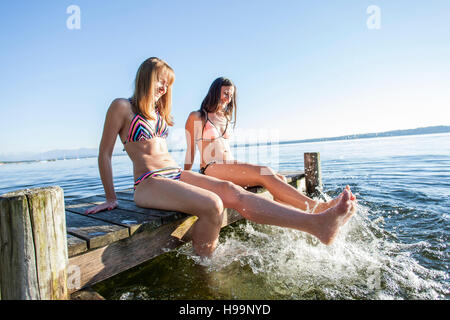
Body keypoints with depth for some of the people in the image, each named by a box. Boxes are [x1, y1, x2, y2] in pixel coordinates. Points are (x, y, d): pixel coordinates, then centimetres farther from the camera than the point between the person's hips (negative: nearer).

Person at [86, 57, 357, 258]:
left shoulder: (159, 112, 24)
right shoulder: (122, 107, 3)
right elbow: (104, 154, 2)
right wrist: (111, 198, 1)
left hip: (177, 174, 6)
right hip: (150, 183, -5)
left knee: (230, 190, -22)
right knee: (212, 204, -33)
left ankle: (317, 223, -34)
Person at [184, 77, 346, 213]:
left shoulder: (226, 118, 23)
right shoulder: (196, 117, 4)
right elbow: (190, 151, 7)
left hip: (231, 165, 7)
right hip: (211, 170, -7)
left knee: (280, 179, -19)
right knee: (265, 174, -30)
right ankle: (317, 208, -36)